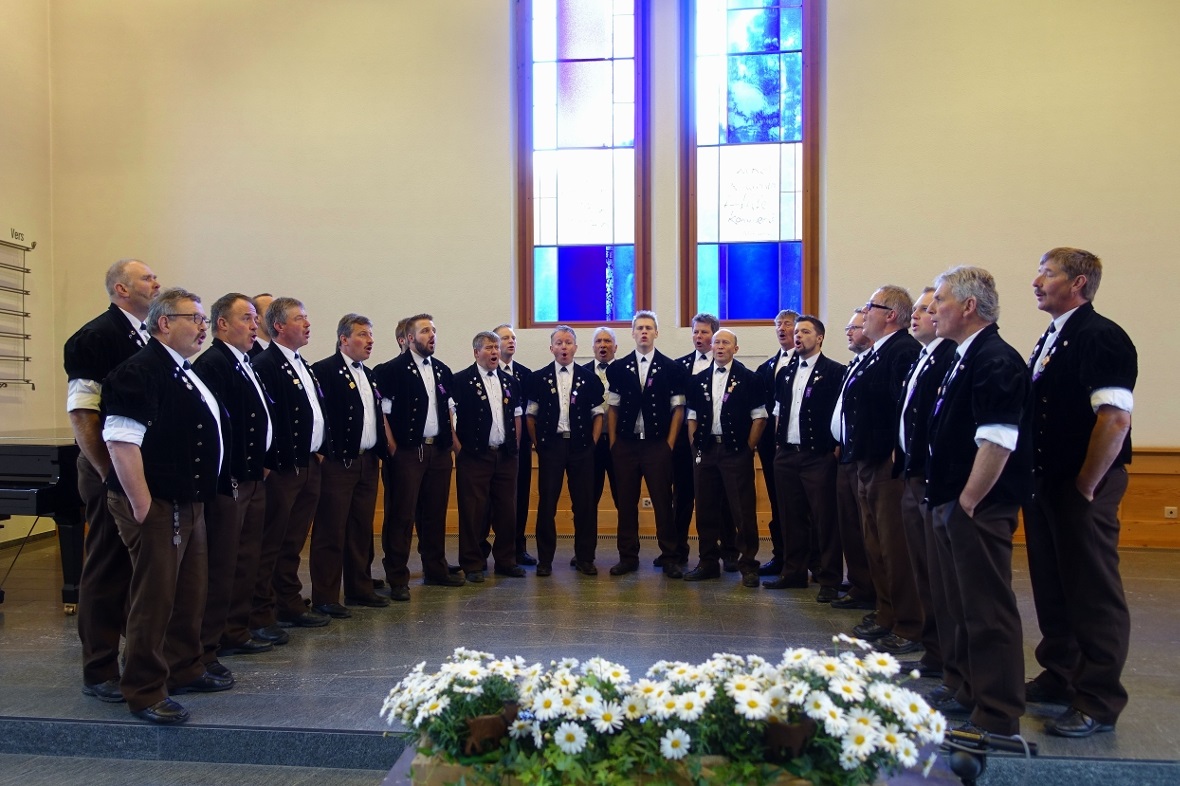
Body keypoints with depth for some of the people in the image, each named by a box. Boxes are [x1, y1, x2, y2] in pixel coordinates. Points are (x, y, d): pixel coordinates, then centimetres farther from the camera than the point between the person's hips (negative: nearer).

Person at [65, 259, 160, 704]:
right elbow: (80, 413, -16)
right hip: (115, 472, -7)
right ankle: (99, 672, 17)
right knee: (107, 570, 4)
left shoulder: (150, 338, 10)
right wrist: (108, 473, -16)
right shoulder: (97, 336, -12)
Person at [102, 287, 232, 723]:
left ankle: (184, 668, 34)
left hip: (190, 503, 10)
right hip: (157, 507, -9)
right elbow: (121, 440, -23)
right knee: (154, 598, 0)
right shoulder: (140, 371, -15)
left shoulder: (187, 374, 15)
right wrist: (142, 506, -22)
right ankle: (145, 692, 13)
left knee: (190, 593, 18)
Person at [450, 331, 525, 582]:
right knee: (474, 512, 0)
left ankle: (506, 560, 21)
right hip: (475, 456, -5)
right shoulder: (462, 380, -4)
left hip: (506, 455, 5)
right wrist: (459, 448, -10)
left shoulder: (509, 380, 13)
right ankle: (473, 564, 12)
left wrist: (516, 444, 10)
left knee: (507, 509, 9)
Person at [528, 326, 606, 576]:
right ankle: (545, 559, 13)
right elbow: (531, 415, 8)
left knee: (585, 503, 3)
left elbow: (598, 413, 8)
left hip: (581, 446, 0)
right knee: (547, 503, 3)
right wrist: (538, 443, 2)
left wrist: (593, 443, 1)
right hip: (550, 445, 0)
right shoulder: (538, 378, 5)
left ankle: (585, 558, 16)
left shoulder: (589, 377, 6)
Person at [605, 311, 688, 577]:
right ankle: (628, 557, 17)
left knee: (663, 502, 2)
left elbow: (678, 408, 2)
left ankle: (669, 558, 12)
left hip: (658, 445, -2)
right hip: (626, 445, 2)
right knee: (626, 503, 7)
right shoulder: (618, 368, 6)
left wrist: (670, 443, -4)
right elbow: (613, 407, 8)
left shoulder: (672, 368, 1)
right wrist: (613, 443, 3)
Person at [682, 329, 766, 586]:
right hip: (706, 450, 4)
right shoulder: (698, 379, 11)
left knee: (743, 510, -2)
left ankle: (748, 565, 9)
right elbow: (692, 416, 14)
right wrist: (695, 446, 6)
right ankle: (709, 563, 20)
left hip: (736, 450, -4)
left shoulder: (749, 378, 0)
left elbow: (759, 417, -1)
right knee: (706, 509, 9)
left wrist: (748, 448, -5)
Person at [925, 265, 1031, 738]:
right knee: (965, 606, 20)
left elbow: (998, 442, -24)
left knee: (989, 610, -1)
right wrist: (947, 502, 16)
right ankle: (974, 693, 35)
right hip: (954, 504, 10)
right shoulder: (964, 359, 14)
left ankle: (999, 717, 11)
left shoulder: (996, 361, -16)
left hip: (978, 508, -10)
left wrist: (968, 502, -18)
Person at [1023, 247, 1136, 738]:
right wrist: (1035, 477, 13)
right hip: (1045, 483, 9)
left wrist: (1086, 486, -17)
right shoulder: (1051, 340, 13)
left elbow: (1115, 419, -22)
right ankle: (1059, 677, 33)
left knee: (1093, 592, 2)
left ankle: (1098, 703, 15)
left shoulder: (1101, 338, -14)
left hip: (1081, 489, -9)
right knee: (1051, 586, 17)